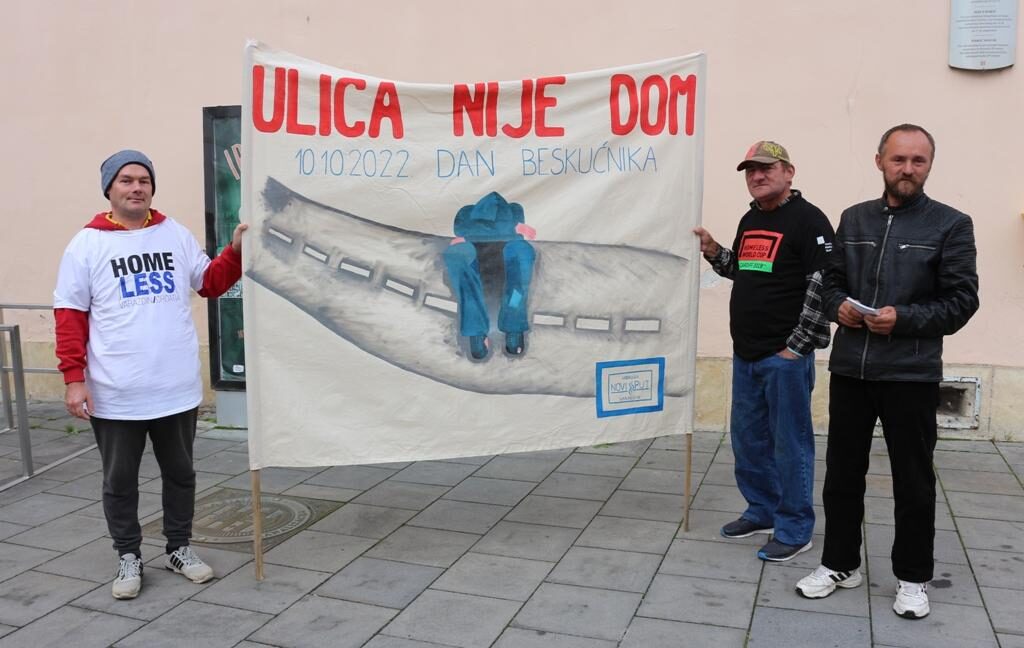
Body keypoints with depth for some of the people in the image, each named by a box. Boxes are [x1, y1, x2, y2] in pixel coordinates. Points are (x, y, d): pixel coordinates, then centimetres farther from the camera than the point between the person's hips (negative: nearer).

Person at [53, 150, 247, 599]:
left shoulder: (176, 235, 6)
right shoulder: (87, 244, -4)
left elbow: (210, 284, 12)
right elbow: (69, 316, -5)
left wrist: (236, 251, -5)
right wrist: (74, 379, -10)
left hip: (177, 390, 3)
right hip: (115, 396, -3)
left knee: (179, 473, 15)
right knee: (120, 480, 11)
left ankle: (179, 549, 32)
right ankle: (129, 558, 27)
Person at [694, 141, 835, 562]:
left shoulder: (808, 220, -10)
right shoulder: (750, 220, 14)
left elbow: (824, 287, -16)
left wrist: (798, 346, -16)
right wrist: (714, 252, 9)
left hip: (785, 355, -8)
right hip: (746, 353, 8)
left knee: (790, 444, 1)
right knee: (747, 439, 16)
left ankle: (795, 530, 13)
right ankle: (762, 511, 32)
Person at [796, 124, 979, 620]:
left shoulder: (951, 225, -1)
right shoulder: (854, 219, 10)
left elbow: (961, 300, -5)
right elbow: (830, 281, 14)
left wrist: (904, 319, -19)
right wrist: (839, 307, -7)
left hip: (911, 375, -3)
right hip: (849, 369, 4)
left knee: (913, 481, 8)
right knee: (842, 473, 12)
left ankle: (912, 578, 25)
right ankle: (839, 564, 29)